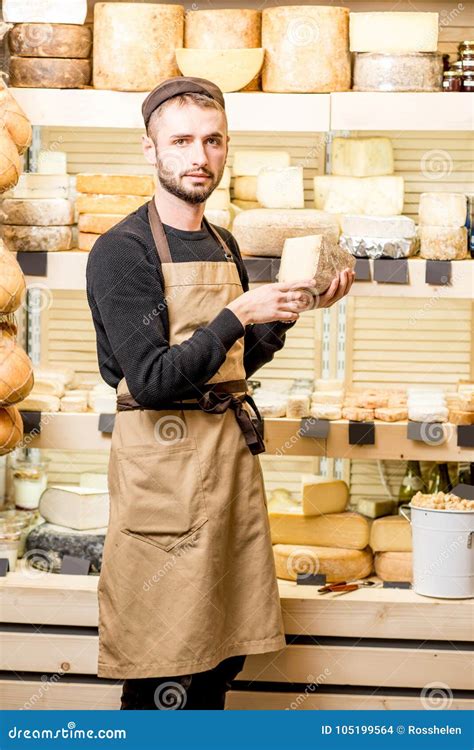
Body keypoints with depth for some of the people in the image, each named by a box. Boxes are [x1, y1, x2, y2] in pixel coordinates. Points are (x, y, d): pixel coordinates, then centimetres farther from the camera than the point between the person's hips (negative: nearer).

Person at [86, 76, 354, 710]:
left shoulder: (223, 246, 13)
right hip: (163, 462, -7)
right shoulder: (122, 252, -11)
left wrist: (293, 306, 7)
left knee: (224, 656, 12)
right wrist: (240, 314, -18)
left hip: (232, 454, 8)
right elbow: (152, 381, -19)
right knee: (165, 680, -4)